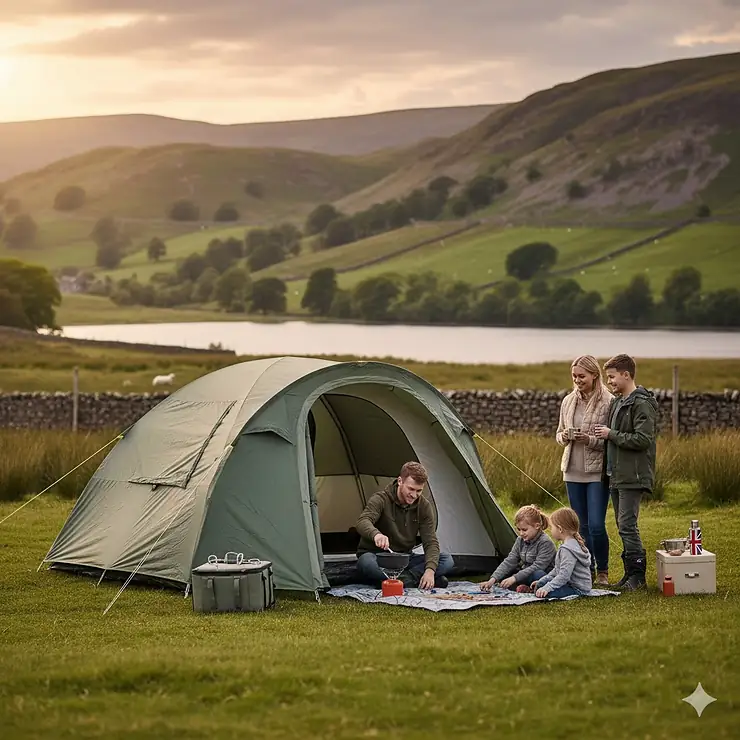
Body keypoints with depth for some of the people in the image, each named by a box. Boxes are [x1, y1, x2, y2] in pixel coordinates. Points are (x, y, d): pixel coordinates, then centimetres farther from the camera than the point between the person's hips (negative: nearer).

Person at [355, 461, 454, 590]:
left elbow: (431, 542, -9)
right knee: (366, 563, -42)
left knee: (447, 560, -17)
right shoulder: (381, 499, -17)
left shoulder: (424, 506, -4)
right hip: (377, 558, -4)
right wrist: (376, 534, -61)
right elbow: (362, 522, -36)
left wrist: (430, 569, -29)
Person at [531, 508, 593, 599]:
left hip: (577, 588, -11)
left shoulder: (567, 550, -22)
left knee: (541, 593, -26)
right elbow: (558, 569, 20)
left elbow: (564, 575, -28)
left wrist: (547, 588, -29)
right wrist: (541, 581, 18)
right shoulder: (574, 543, 13)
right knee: (540, 584, 18)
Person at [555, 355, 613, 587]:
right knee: (582, 526, 11)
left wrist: (590, 440, -22)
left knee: (596, 525, -9)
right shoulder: (568, 402, 9)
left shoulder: (608, 402, -9)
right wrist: (565, 437, -5)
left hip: (597, 472, -5)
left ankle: (602, 572, 7)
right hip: (573, 472, 5)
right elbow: (559, 434, 18)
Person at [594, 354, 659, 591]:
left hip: (633, 476, -9)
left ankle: (637, 575, -4)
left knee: (627, 525, -11)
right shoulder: (617, 402, 16)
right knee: (623, 526, 11)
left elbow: (643, 439, -20)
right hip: (616, 475, 9)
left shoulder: (641, 404, -13)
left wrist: (611, 434, -16)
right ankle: (630, 572, 18)